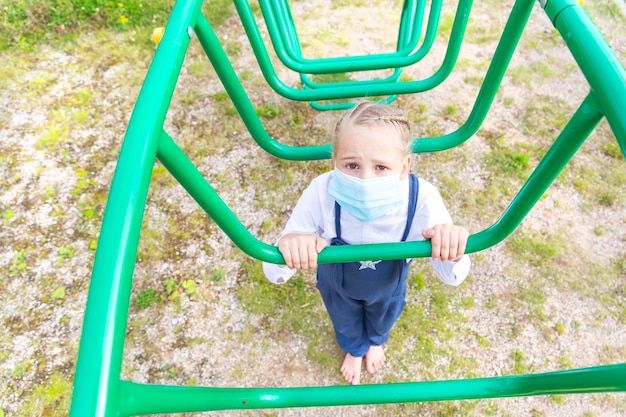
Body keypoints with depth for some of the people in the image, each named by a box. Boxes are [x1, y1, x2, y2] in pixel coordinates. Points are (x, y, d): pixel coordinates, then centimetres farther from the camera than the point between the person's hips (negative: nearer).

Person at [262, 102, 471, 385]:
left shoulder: (422, 199, -40)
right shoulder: (321, 194, -42)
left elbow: (453, 277, -29)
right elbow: (274, 274, -35)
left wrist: (451, 245, -54)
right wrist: (288, 246, -60)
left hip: (388, 285, 1)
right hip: (338, 284, 0)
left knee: (384, 316, 36)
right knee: (345, 321, 33)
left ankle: (375, 341, 75)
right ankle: (353, 348, 72)